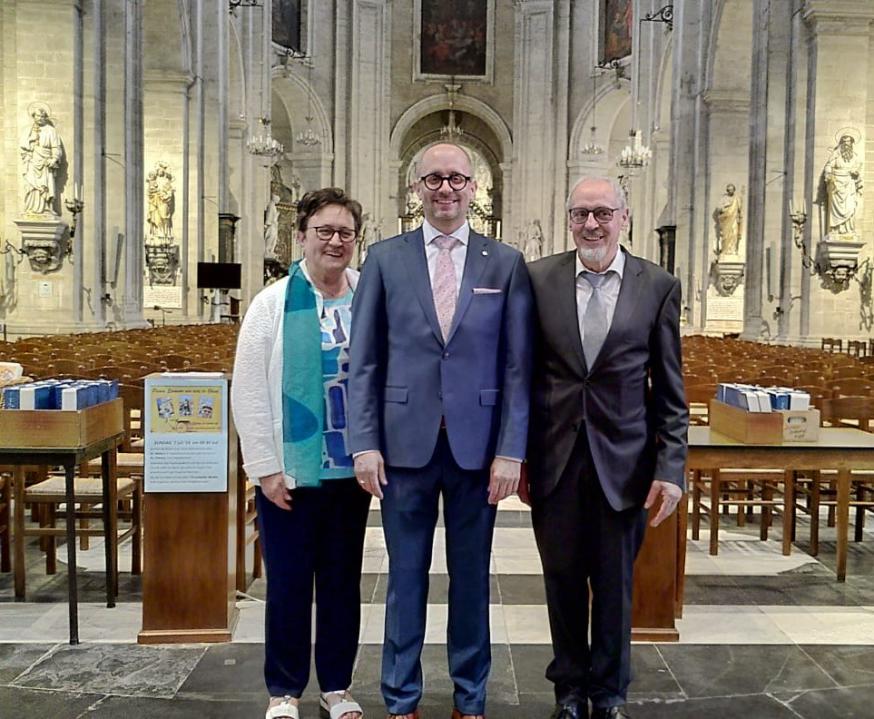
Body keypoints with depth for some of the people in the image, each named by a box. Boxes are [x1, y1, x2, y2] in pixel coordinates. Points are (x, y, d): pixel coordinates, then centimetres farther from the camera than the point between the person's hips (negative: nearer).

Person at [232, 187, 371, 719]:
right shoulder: (273, 303, -4)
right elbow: (248, 393, -5)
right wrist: (266, 468, -8)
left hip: (352, 469, 2)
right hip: (289, 471, -2)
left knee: (343, 582, 14)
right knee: (289, 584, 9)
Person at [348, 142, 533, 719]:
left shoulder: (507, 263, 3)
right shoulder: (385, 258, 4)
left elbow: (518, 365, 1)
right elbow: (364, 362, 2)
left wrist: (511, 451, -5)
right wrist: (365, 444, -4)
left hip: (477, 446, 0)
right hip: (406, 444, 0)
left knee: (471, 577, 12)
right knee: (406, 577, 10)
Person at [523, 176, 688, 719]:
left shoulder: (659, 286, -2)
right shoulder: (537, 279, -1)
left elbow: (670, 388, 0)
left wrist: (671, 467, -6)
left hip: (623, 461, 0)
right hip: (555, 458, 1)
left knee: (615, 584, 13)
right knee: (563, 580, 14)